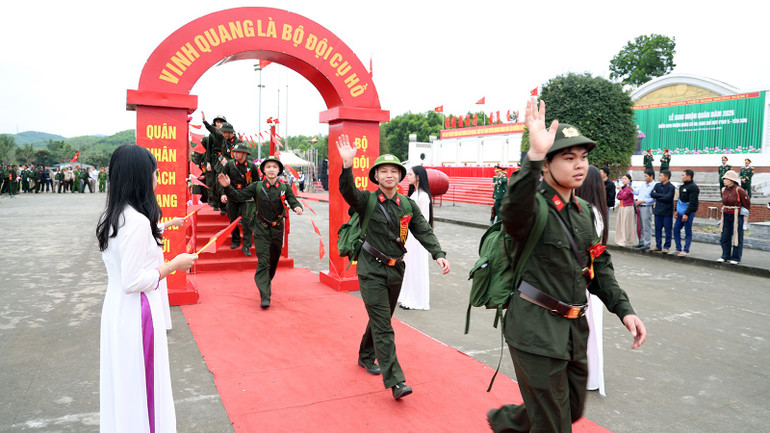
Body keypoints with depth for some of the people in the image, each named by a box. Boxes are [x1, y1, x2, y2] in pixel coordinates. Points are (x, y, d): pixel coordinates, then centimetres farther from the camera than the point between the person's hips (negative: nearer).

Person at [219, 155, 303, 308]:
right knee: (263, 260, -11)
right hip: (261, 228, -2)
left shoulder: (284, 188, -2)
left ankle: (267, 283, 45)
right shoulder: (257, 186, -4)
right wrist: (227, 187, -25)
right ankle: (265, 296, -14)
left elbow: (293, 201, -10)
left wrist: (297, 207, -34)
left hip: (278, 228, 2)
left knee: (274, 260, 17)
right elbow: (238, 196, -7)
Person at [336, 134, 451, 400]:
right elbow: (348, 192, -27)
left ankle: (366, 357, 42)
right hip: (372, 271, -5)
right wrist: (347, 166, -44)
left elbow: (424, 231, 0)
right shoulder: (367, 201, -8)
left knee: (381, 319, 19)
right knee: (382, 326, -8)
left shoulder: (408, 205, 5)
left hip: (396, 270, 5)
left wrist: (438, 254, -16)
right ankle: (395, 381, -8)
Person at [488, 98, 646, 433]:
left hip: (574, 329, 8)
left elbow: (599, 265, 16)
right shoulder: (535, 207, -15)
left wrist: (623, 309, 5)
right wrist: (533, 156, -52)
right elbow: (515, 214, -41)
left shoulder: (584, 210, 10)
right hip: (536, 331, -8)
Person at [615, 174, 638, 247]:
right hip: (621, 208, 9)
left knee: (627, 225, -7)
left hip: (628, 208, -9)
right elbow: (618, 197, 9)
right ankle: (621, 239, 16)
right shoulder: (623, 187, 16)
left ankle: (627, 241, -4)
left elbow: (624, 196, -18)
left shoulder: (629, 188, -10)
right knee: (620, 224, 9)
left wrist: (620, 189, -6)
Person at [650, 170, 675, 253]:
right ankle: (658, 246, 19)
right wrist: (662, 195, -12)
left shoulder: (671, 187, -8)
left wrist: (657, 196, -8)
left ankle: (666, 247, 10)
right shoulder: (657, 185, 9)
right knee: (658, 229, 10)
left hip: (667, 212, -5)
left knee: (667, 230, 2)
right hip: (658, 211, 5)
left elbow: (668, 198, -19)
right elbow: (652, 194, -4)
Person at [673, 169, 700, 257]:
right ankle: (678, 249, 17)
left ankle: (686, 250, 4)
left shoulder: (693, 187, -14)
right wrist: (676, 210, 18)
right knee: (676, 229, 9)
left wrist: (686, 214, -22)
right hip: (681, 213, 9)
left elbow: (692, 203, -19)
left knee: (688, 232, -1)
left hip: (688, 213, -9)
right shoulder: (682, 186, 14)